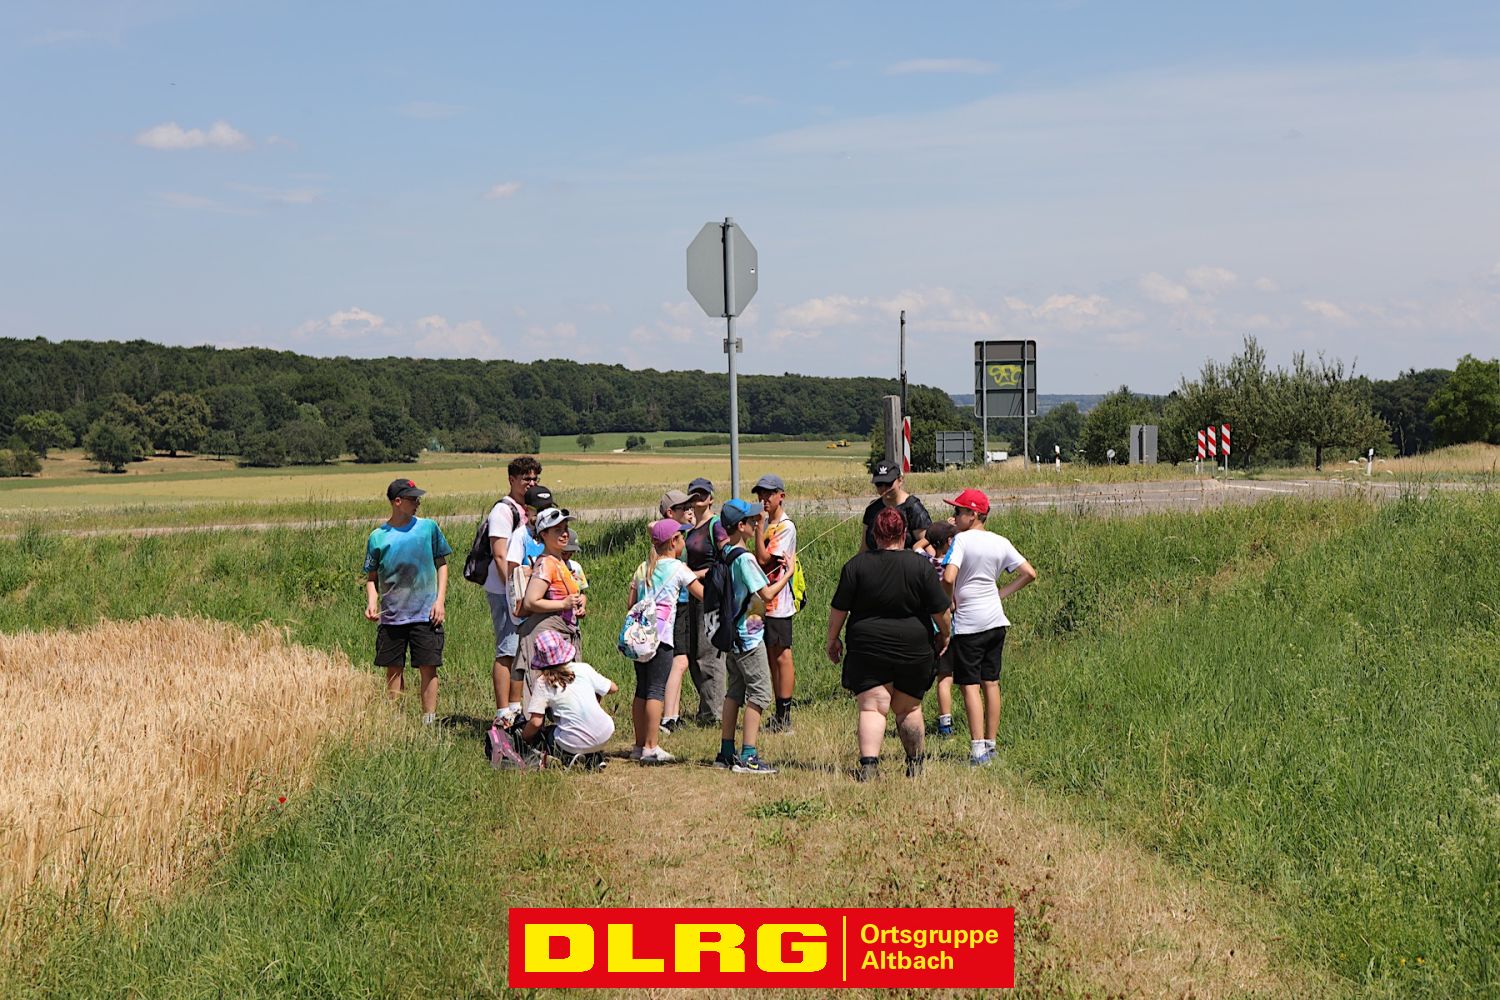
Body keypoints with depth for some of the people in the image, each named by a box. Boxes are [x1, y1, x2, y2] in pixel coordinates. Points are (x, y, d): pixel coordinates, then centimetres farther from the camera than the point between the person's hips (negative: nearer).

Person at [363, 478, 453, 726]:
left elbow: (441, 564, 9)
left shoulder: (428, 527, 3)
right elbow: (371, 577, 9)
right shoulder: (378, 537, 2)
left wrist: (440, 600, -1)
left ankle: (429, 722, 5)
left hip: (425, 614, -1)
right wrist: (371, 603, -8)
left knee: (428, 668, -1)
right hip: (391, 615, 1)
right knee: (393, 669, 6)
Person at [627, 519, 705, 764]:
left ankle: (640, 745, 13)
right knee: (657, 690, -5)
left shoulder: (643, 568, 17)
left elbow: (631, 604, 16)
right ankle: (650, 747, -8)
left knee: (642, 688, 11)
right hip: (660, 634, -6)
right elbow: (704, 595, -2)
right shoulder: (677, 568, 0)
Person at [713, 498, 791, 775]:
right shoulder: (744, 558, -19)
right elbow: (767, 594, -22)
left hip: (732, 634, 9)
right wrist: (788, 575, -8)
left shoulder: (725, 552, 7)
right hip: (748, 635, -9)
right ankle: (748, 757, -9)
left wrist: (760, 526, 28)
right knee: (759, 692, -5)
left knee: (734, 691, 15)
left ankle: (726, 752, 19)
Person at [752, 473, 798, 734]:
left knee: (781, 656, -5)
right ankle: (779, 716, 16)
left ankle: (784, 717, -1)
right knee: (771, 657, 11)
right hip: (764, 601, 9)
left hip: (778, 602, -9)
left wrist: (758, 526, -20)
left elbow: (763, 559, -19)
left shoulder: (786, 527, -12)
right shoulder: (767, 525, 15)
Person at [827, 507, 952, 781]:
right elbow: (940, 610, -3)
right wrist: (944, 635, 16)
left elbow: (839, 609, -2)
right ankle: (914, 764, 27)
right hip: (914, 650, 1)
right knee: (909, 709, 16)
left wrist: (832, 639, 12)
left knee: (872, 708, -2)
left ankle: (868, 764, -20)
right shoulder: (921, 565, -6)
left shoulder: (856, 565, -5)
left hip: (867, 649, -1)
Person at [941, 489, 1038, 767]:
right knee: (991, 683, 13)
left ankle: (978, 748, -10)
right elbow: (1029, 573, 8)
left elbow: (948, 578, -25)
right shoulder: (1001, 542, 5)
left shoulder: (961, 540, -13)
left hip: (968, 622, -6)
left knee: (970, 686, -4)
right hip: (996, 620, 6)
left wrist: (948, 602, -8)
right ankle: (990, 743, 18)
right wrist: (1002, 593, 11)